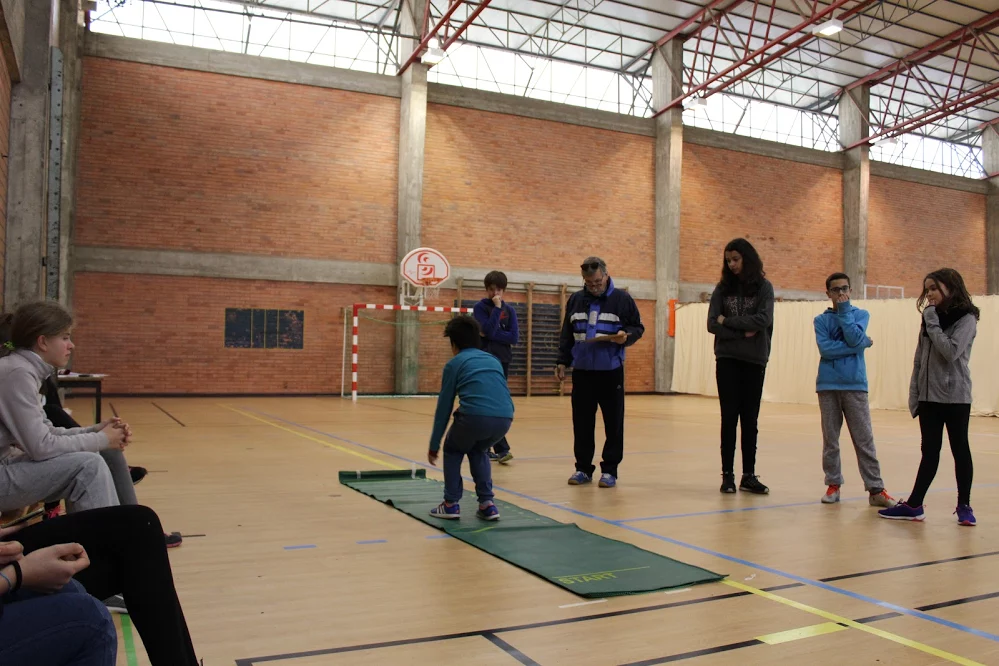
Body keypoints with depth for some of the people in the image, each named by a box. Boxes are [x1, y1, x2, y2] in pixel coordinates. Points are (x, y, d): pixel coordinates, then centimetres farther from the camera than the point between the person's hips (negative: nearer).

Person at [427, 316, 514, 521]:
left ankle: (451, 504, 22)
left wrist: (434, 445, 26)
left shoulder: (454, 363, 17)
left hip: (475, 416, -4)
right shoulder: (494, 360, 30)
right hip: (505, 418, 4)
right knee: (478, 451, 33)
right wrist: (488, 439, 50)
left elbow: (444, 406, 17)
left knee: (453, 450, 27)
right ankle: (487, 503, 23)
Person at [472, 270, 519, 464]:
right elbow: (489, 331, -18)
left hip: (502, 362, 5)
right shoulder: (480, 307, -3)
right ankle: (502, 449, -11)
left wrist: (491, 335, -11)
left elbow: (514, 337, -3)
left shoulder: (510, 310, 8)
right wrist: (497, 308, -16)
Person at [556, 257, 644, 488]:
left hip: (611, 372, -3)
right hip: (582, 371, 3)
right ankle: (583, 468, 18)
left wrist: (626, 336, -17)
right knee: (582, 422, 7)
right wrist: (563, 361, 10)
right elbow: (567, 335, 15)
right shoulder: (575, 300, 9)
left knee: (613, 423, 2)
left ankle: (610, 470, 12)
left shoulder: (622, 299, -1)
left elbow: (638, 327, 4)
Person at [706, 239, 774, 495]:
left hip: (754, 361, 0)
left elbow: (763, 320, -12)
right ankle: (727, 474, 7)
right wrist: (743, 332, -13)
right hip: (727, 360, 1)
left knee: (749, 420, 5)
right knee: (729, 418, 2)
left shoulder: (763, 287, 2)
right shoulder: (723, 288, 6)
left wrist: (728, 321, -8)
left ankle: (749, 475, 12)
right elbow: (712, 324, -4)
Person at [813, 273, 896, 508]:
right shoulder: (821, 320, 8)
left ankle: (875, 489, 3)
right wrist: (863, 343, -9)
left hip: (855, 385, -1)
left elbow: (855, 338, -11)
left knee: (864, 440, -1)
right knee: (830, 440, 4)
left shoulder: (861, 314, 8)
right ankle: (833, 485, 13)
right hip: (828, 385, 1)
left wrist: (844, 310, -8)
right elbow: (825, 349, -9)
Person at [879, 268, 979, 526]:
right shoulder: (931, 319, 12)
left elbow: (951, 352, -21)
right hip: (929, 397, 5)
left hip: (955, 397, -5)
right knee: (930, 451, 8)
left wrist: (933, 322, -14)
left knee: (960, 449, 4)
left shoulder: (967, 319, -6)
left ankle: (964, 506, 14)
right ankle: (914, 505, 8)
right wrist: (914, 394, 5)